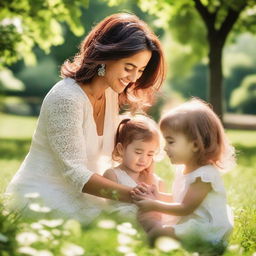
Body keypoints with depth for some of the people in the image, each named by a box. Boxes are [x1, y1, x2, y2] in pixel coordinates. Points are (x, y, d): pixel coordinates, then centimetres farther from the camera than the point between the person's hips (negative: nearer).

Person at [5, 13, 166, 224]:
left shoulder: (112, 94, 5)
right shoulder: (66, 98, -21)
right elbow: (74, 172, -25)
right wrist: (129, 194, -36)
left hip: (77, 196, 8)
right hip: (40, 198, -8)